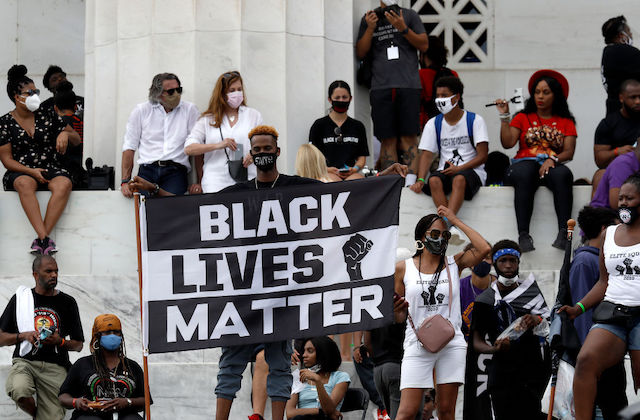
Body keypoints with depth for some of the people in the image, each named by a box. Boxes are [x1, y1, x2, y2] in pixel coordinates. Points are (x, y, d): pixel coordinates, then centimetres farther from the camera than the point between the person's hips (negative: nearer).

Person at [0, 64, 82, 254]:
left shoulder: (46, 116, 10)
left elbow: (76, 139, 17)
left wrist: (66, 134, -8)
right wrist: (31, 171, -14)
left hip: (50, 169, 2)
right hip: (19, 172, -2)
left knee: (64, 183, -33)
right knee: (25, 184, -38)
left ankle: (41, 238, -40)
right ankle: (44, 238, -47)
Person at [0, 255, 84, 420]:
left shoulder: (67, 302, 12)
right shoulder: (20, 298, 11)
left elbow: (78, 345, 14)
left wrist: (60, 342, -7)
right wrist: (23, 336, -7)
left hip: (55, 368, 1)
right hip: (24, 361, -1)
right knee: (19, 391, -32)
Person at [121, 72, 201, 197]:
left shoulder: (189, 110, 10)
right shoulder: (141, 111, 11)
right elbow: (129, 146, 11)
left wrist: (199, 182, -1)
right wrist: (125, 181, 2)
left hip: (175, 172, -1)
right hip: (148, 170, 1)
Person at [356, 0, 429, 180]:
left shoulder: (409, 15, 13)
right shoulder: (369, 19, 16)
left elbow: (424, 45, 5)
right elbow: (360, 52, 11)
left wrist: (403, 28, -8)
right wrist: (370, 29, -3)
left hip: (408, 85, -1)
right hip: (381, 87, 1)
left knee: (408, 137, -7)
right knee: (388, 139, -3)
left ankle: (410, 182, -11)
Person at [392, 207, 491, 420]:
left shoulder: (454, 264, 7)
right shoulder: (403, 269, 5)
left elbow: (484, 249, -10)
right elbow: (400, 318, 10)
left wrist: (456, 221, -4)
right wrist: (396, 309, -15)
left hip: (451, 344, 1)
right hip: (418, 344, -1)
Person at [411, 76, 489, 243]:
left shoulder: (474, 120, 1)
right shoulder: (433, 124, 12)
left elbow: (482, 156, -5)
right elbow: (427, 155, 5)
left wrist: (459, 168, -19)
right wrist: (420, 180, -12)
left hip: (471, 171, -3)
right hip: (446, 170, 3)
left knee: (459, 179, -38)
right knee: (434, 181, -32)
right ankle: (451, 227, -41)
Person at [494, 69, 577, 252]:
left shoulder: (566, 122, 19)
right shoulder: (523, 118, 20)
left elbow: (569, 152, 6)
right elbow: (507, 143, 6)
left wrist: (553, 159, -14)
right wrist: (504, 116, 0)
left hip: (551, 166, 0)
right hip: (524, 163, 0)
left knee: (562, 175, -37)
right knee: (524, 175, -38)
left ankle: (564, 232, -47)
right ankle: (523, 235, -47)